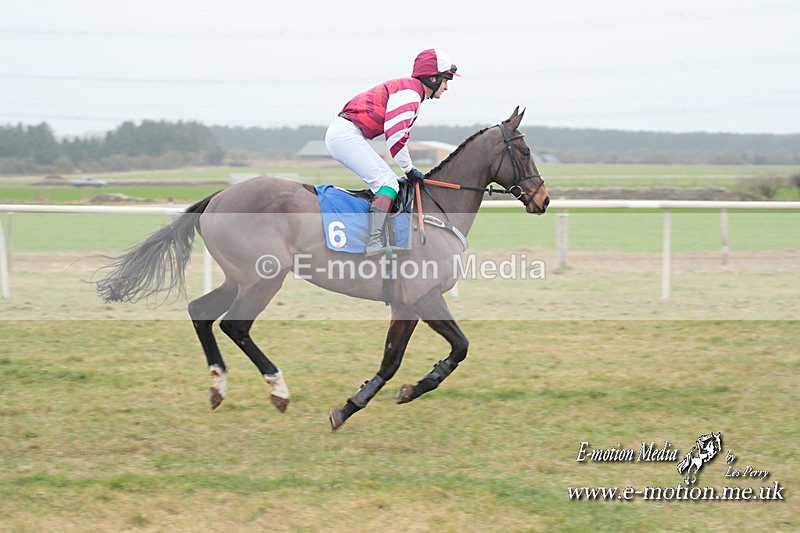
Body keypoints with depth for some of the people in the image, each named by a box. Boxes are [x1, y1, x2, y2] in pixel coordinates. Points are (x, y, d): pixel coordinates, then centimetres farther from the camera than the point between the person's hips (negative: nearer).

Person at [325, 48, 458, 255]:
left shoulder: (410, 91, 20)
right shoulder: (409, 91, -13)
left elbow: (401, 135, 20)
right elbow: (395, 135, -21)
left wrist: (408, 171, 13)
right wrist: (409, 169, -10)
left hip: (341, 135, 11)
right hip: (346, 134, -11)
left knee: (388, 181, 13)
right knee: (388, 182, -17)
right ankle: (374, 242, -29)